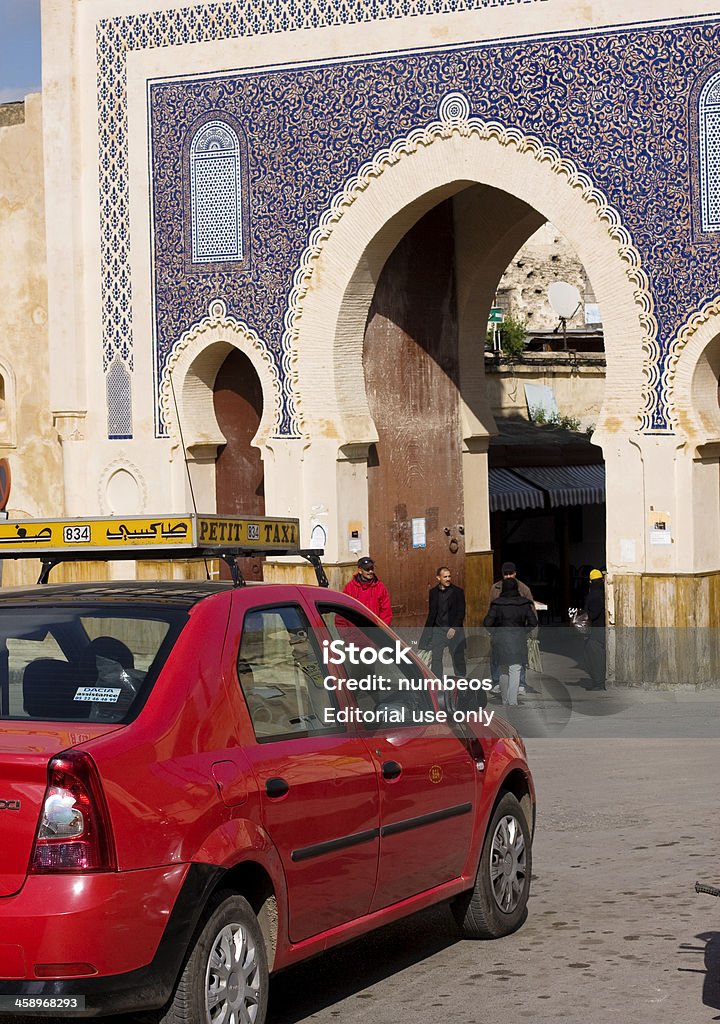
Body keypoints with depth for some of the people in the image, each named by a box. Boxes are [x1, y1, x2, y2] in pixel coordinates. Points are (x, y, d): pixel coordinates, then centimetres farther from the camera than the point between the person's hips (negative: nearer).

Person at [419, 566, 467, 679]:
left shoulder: (458, 592, -2)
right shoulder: (433, 592, 8)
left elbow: (461, 612, -5)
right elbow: (431, 613, 13)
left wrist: (454, 628, -14)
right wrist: (427, 631, 7)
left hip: (454, 631, -3)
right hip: (438, 630, 3)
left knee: (458, 658, 3)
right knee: (435, 659, -1)